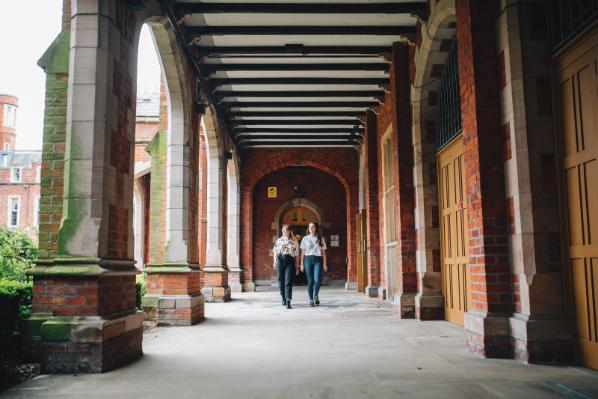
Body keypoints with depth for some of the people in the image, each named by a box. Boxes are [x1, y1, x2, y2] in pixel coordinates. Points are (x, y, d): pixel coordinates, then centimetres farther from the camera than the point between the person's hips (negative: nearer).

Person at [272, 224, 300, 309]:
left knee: (288, 281, -12)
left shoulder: (294, 242, 10)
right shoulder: (279, 240, 15)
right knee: (281, 280, 6)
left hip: (290, 260, -2)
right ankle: (283, 298, 24)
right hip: (280, 259, 2)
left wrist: (296, 266, 8)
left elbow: (295, 255, 10)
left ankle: (288, 301, -18)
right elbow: (275, 252, 13)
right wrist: (275, 261, -1)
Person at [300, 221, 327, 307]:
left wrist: (324, 264, 3)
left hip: (318, 260, 0)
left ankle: (316, 296, 5)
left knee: (317, 280, -16)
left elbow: (323, 252, 9)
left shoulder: (321, 239, 10)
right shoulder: (305, 239, 10)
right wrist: (302, 264, 4)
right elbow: (303, 252, 9)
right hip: (308, 259, 0)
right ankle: (311, 300, 9)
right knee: (310, 281, 1)